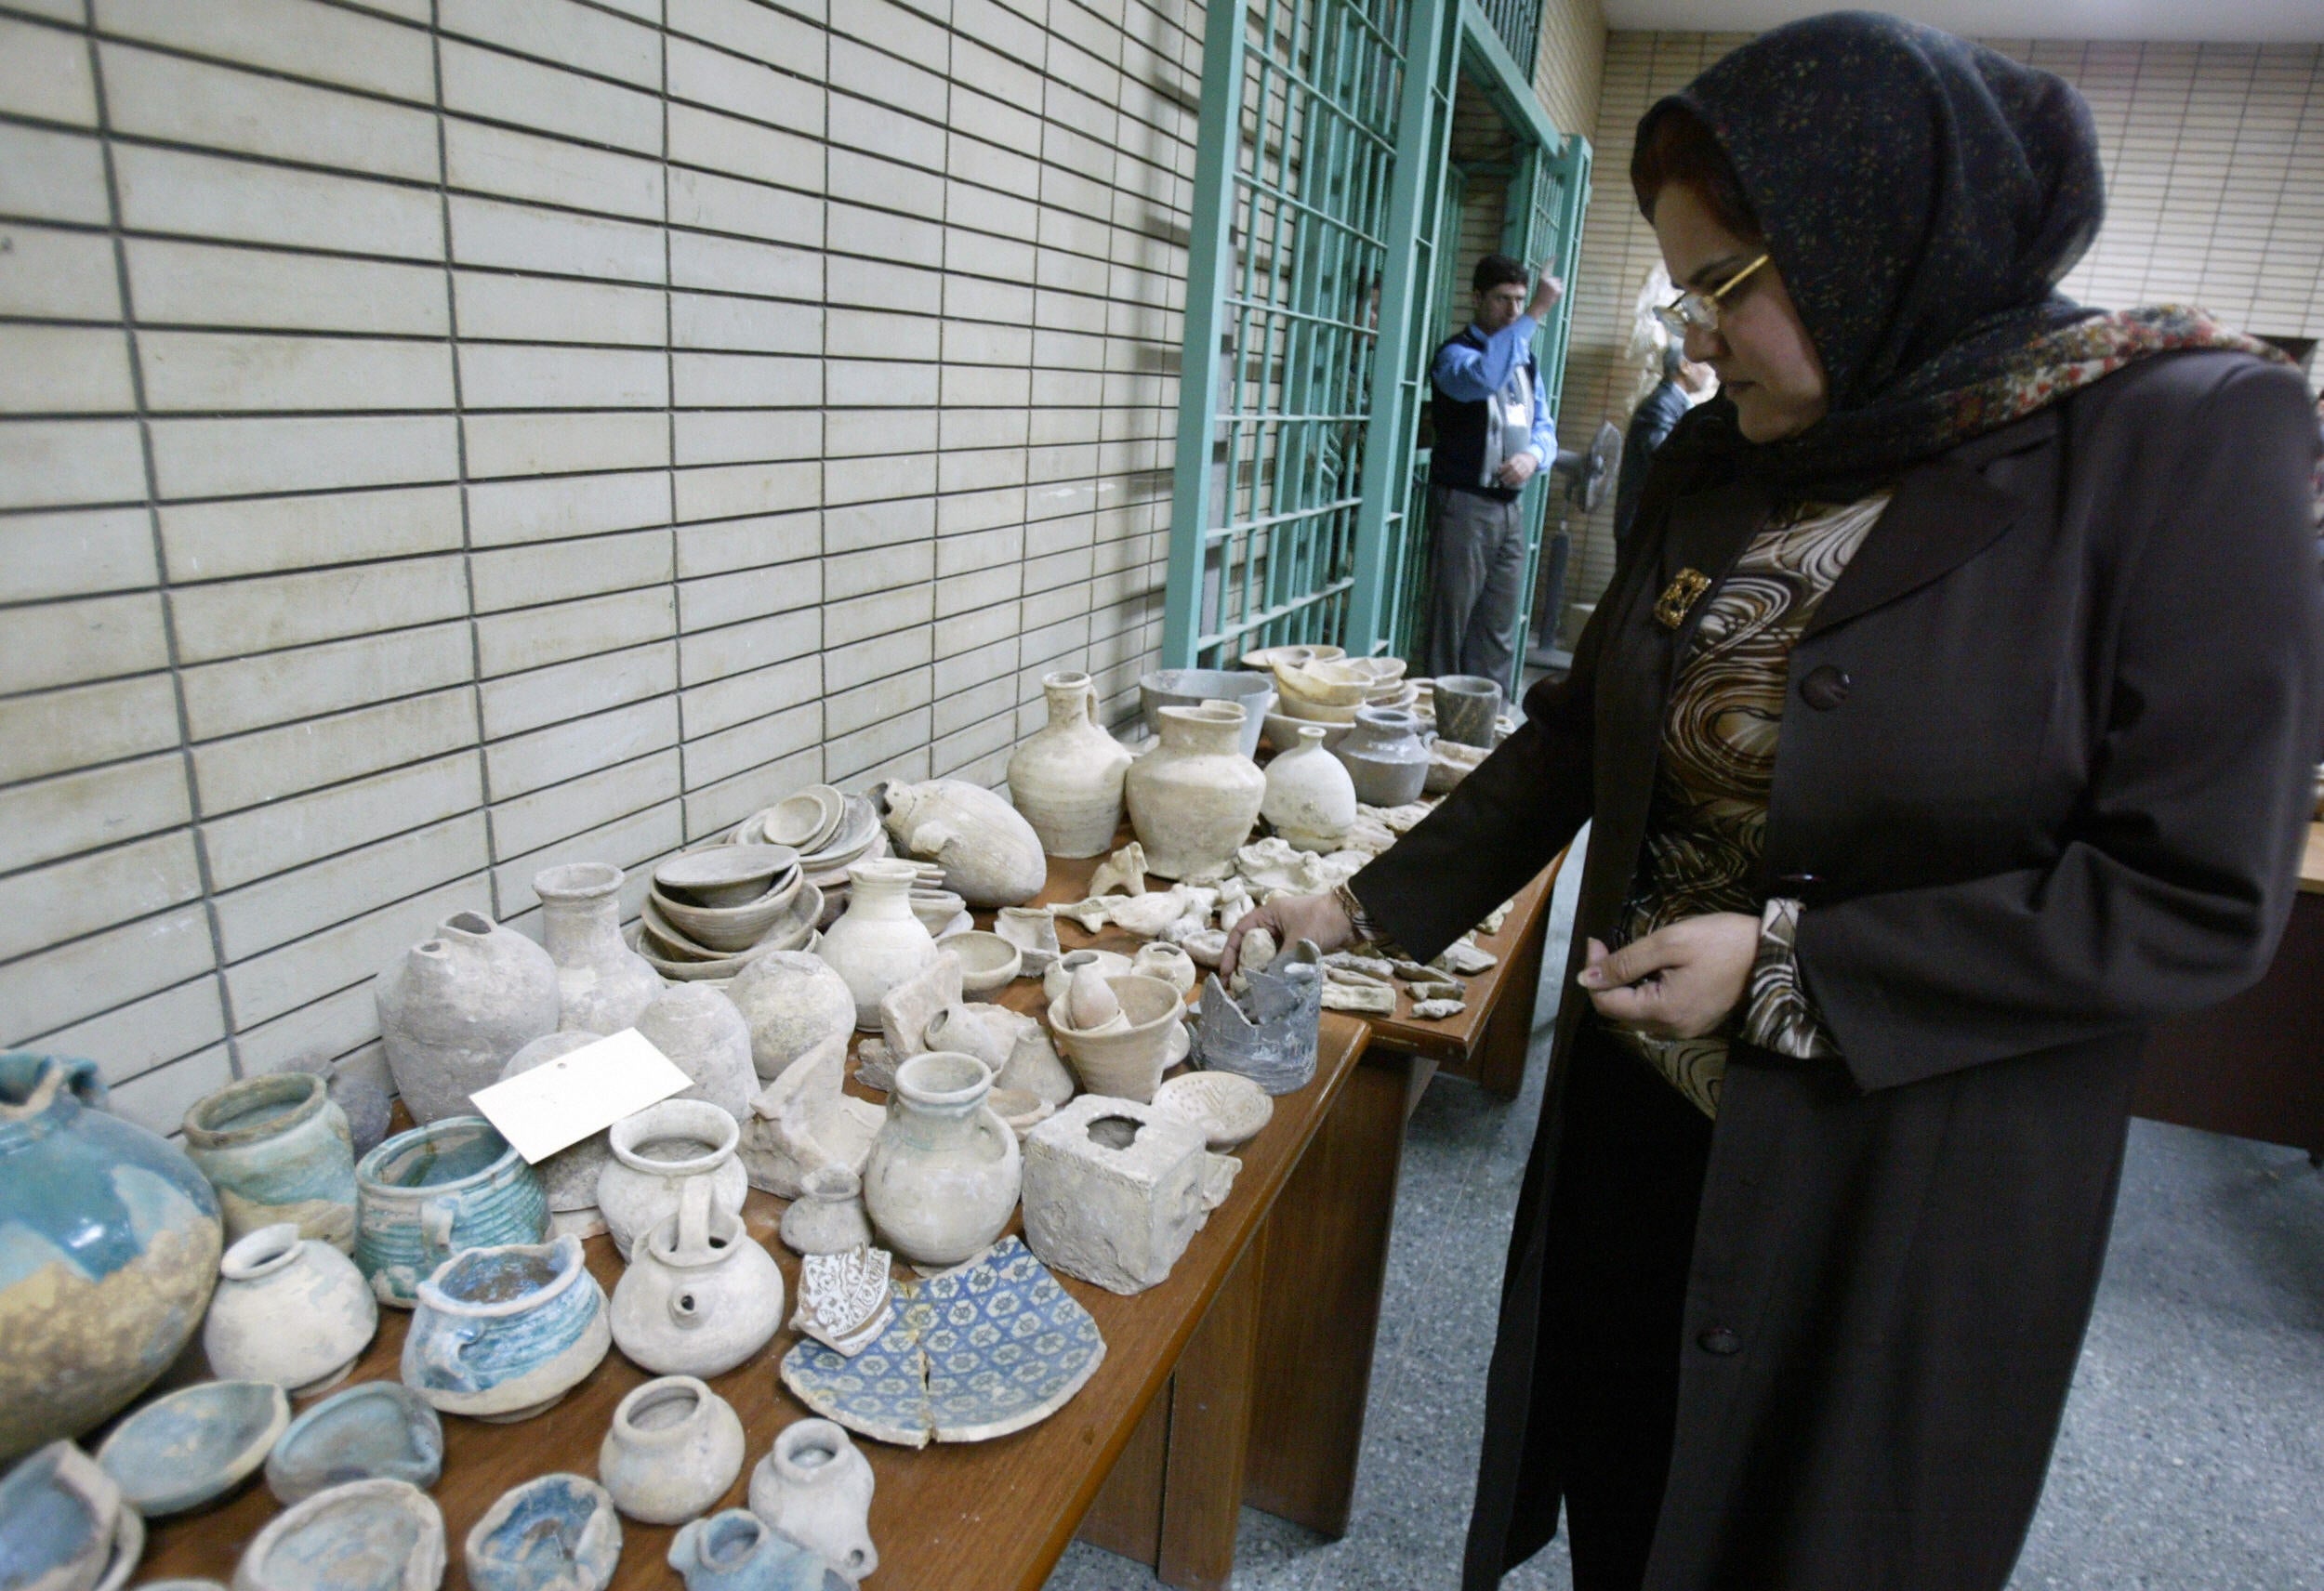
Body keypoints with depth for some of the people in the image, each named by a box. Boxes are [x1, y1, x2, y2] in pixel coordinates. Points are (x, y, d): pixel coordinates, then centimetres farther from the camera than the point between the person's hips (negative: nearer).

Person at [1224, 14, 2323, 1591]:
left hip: (1901, 1194, -4)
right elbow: (1583, 730, 6)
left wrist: (1787, 964, -21)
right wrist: (1370, 909, 1)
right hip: (1642, 1117, 5)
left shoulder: (2182, 442, -15)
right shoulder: (1722, 457, 1)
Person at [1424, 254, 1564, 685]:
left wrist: (1534, 455, -5)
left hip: (1510, 508, 7)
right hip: (1464, 504, -7)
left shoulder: (1526, 360, 18)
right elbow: (1482, 378, -29)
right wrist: (1536, 314, -29)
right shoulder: (1456, 353, -5)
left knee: (1499, 633, 10)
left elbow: (1544, 427, 18)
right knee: (1451, 625, -6)